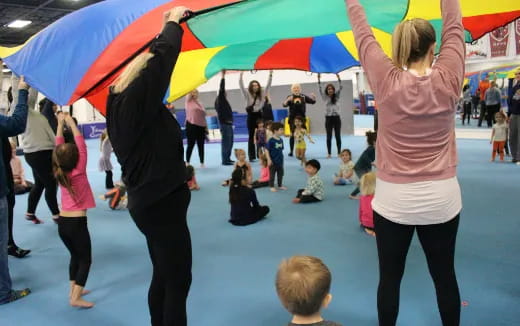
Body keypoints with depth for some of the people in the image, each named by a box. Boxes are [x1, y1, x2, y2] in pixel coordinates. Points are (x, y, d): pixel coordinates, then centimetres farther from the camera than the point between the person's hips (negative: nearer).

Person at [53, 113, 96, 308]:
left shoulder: (59, 172, 1)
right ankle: (76, 297, -2)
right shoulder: (79, 172, -13)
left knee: (75, 256, 21)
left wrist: (60, 124, 9)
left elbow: (59, 147, 8)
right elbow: (82, 145, -13)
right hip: (77, 222, -6)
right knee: (85, 259, 3)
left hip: (62, 222, 6)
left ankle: (74, 289, 28)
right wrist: (71, 122, -9)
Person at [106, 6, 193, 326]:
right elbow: (162, 57, -25)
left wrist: (168, 28, 22)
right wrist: (174, 21, -8)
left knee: (163, 276, 19)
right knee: (178, 281, -1)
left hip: (150, 201, 10)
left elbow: (153, 57, 21)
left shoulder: (123, 102, 8)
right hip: (162, 203, -10)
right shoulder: (136, 100, -17)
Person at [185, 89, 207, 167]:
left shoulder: (200, 104, 16)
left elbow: (203, 116, 16)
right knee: (191, 145, -2)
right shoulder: (189, 101, 4)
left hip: (201, 127, 5)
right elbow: (189, 93, -7)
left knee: (201, 146, 7)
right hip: (191, 126, -5)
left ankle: (202, 163, 14)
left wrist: (206, 126, 10)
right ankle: (187, 163, 6)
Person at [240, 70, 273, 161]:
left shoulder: (262, 94, 8)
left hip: (259, 115, 3)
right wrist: (241, 75, -20)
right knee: (251, 136, 1)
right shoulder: (247, 94, -1)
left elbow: (268, 86, 6)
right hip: (251, 117, -2)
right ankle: (252, 156, 5)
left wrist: (270, 75, -2)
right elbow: (241, 85, -11)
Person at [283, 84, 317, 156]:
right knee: (292, 135, 1)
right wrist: (288, 100, -31)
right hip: (292, 118, -1)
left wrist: (313, 97, -16)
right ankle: (291, 150, 10)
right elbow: (284, 105, -10)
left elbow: (312, 101, 6)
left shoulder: (303, 97, 6)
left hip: (302, 118, 1)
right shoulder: (290, 97, 1)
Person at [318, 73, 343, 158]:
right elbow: (320, 89, -4)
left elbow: (341, 88, -2)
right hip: (328, 118, -1)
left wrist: (338, 78, -12)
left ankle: (339, 153, 8)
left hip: (337, 117, 1)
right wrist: (319, 80, -13)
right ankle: (329, 153, 6)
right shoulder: (325, 97, 5)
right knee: (329, 136, 1)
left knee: (338, 136, 2)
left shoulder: (336, 96, 7)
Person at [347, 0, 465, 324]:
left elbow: (363, 33, 0)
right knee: (445, 276, 14)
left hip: (394, 200, -1)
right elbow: (454, 26, 5)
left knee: (390, 277, 11)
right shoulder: (448, 81, -8)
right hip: (441, 199, 2)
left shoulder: (387, 83, -12)